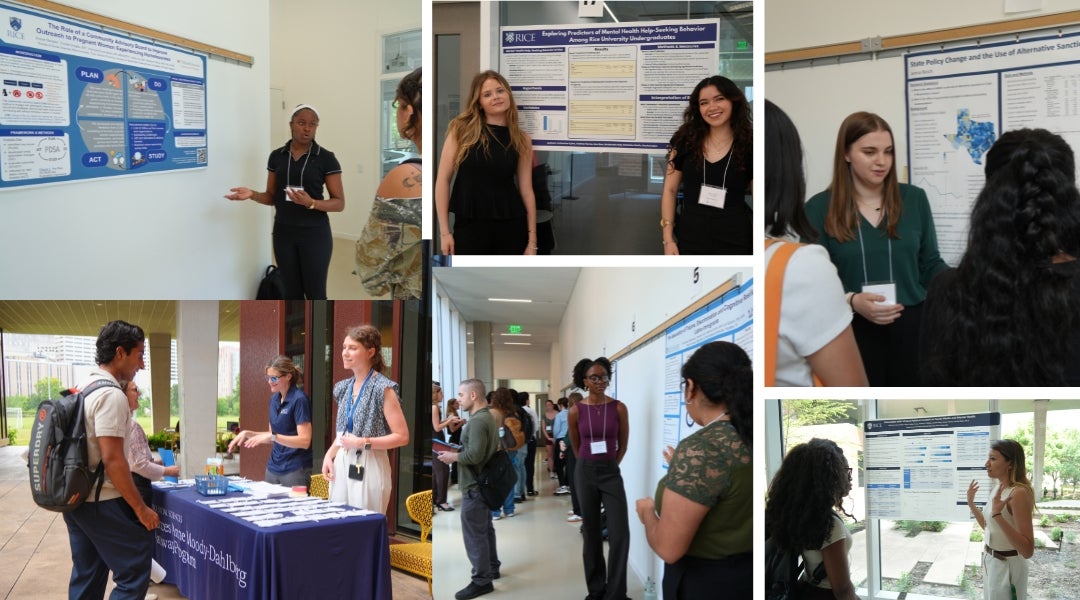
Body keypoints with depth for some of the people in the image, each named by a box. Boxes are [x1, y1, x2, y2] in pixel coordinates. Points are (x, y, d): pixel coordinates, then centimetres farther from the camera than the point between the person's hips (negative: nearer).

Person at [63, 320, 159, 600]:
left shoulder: (82, 388, 11)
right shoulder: (111, 395, -19)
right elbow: (112, 459, -23)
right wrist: (141, 508, -18)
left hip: (75, 497, 10)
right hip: (101, 503, -10)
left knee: (87, 577, 15)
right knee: (134, 571, -4)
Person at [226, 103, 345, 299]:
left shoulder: (326, 158, -7)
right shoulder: (276, 156, 5)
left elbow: (339, 203, -7)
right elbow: (272, 196, 12)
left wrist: (311, 203, -24)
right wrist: (253, 194, -9)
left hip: (314, 234, -4)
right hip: (284, 233, 4)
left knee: (315, 294, 1)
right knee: (292, 292, 10)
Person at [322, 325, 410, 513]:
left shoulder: (382, 388, -11)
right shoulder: (344, 387, 11)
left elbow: (402, 436, -14)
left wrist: (363, 443, -19)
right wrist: (329, 455, 4)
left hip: (369, 467, -7)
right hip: (341, 465, 7)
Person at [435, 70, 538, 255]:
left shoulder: (521, 140, 5)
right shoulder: (462, 130, 0)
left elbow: (526, 190, 5)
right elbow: (443, 179, -1)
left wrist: (532, 240, 2)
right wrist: (444, 231, -7)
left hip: (511, 226, 2)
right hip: (470, 225, -2)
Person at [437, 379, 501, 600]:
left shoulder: (477, 421, -22)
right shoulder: (488, 416, 12)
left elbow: (474, 455, -28)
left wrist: (453, 457, -14)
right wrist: (458, 451, 10)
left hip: (474, 485, -11)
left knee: (474, 533, -4)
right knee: (485, 528, 20)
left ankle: (481, 580, 1)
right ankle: (492, 568, 31)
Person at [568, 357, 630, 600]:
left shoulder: (619, 408, -5)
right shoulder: (576, 411, -3)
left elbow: (623, 445, 6)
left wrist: (609, 466, 11)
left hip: (611, 472, 0)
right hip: (585, 473, 1)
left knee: (620, 533, -8)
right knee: (591, 533, 9)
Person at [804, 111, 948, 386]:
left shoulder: (914, 199, 5)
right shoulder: (820, 208, -3)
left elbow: (930, 263, 10)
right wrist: (851, 301, -22)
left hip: (912, 325, 2)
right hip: (854, 330, -2)